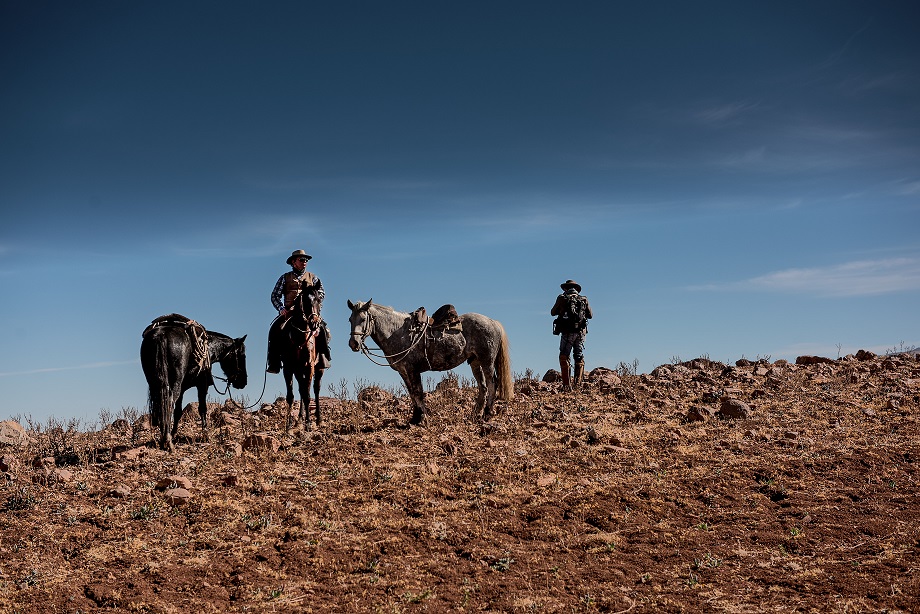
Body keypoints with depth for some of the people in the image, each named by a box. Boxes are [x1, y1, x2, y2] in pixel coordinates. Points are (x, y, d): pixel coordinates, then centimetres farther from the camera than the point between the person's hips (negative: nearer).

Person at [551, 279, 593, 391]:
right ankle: (578, 384, 5)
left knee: (564, 357, 4)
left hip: (568, 332, -3)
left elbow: (553, 313, 9)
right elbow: (590, 315, 17)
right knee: (579, 358, 12)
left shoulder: (562, 298, -1)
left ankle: (567, 385, -5)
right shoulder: (584, 299, 8)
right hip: (581, 332, 3)